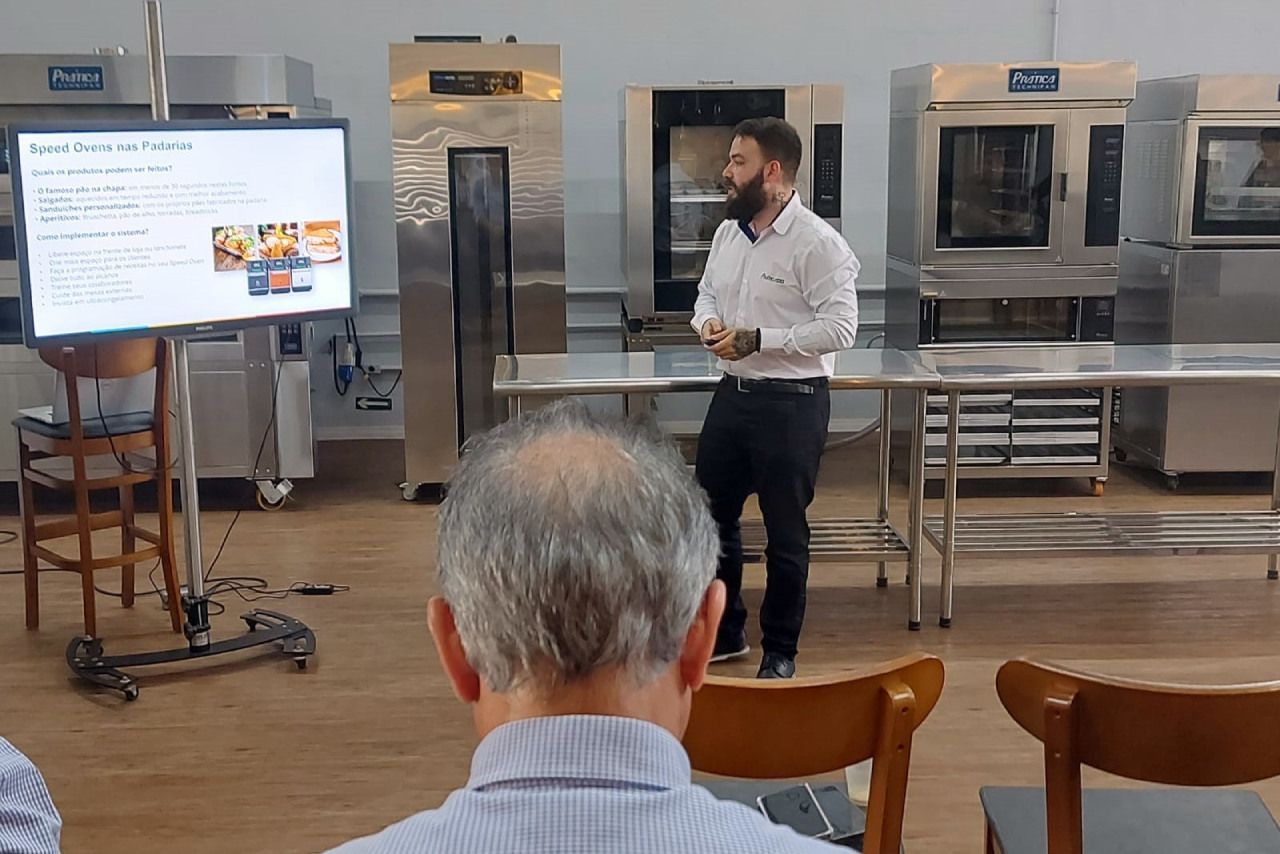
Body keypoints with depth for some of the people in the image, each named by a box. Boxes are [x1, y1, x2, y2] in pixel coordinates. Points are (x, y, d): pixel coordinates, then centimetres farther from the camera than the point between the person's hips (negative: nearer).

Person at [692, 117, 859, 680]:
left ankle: (780, 651, 24)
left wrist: (758, 339, -23)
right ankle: (725, 632, 34)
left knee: (785, 532, 6)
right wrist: (708, 321, -5)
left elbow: (840, 328, -20)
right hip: (732, 394, 7)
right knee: (713, 516, 15)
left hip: (790, 403, -7)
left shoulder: (818, 244, -16)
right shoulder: (728, 232, 7)